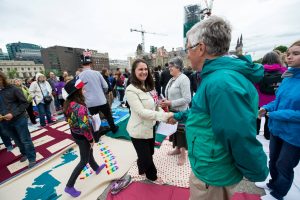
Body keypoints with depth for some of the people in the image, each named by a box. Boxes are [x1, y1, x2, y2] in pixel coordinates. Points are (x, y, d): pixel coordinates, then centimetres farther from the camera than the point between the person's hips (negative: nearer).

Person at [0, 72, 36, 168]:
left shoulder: (13, 89, -9)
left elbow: (25, 103, -10)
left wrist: (13, 114, -20)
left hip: (18, 119, -5)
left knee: (25, 140, 5)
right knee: (17, 140, 20)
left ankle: (32, 158, 20)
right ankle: (24, 154, 40)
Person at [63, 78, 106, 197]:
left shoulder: (69, 103, -5)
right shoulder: (80, 107, -32)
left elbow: (73, 120, 5)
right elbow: (85, 127, -29)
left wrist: (89, 117, 8)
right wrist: (91, 139, -15)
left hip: (75, 134, 9)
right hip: (82, 137, -8)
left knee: (89, 152, 29)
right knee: (84, 160, 13)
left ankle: (96, 168, 53)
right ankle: (69, 186, 28)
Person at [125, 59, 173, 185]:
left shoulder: (149, 86, 4)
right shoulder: (131, 90, -22)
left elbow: (156, 106, 8)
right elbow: (141, 112, -29)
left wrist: (165, 115, -7)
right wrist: (164, 116, -33)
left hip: (150, 127, 8)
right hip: (139, 130, -7)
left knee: (149, 153, 27)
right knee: (146, 156, 14)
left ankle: (143, 170, 58)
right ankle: (152, 176, 46)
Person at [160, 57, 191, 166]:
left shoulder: (183, 79, -17)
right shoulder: (172, 79, 7)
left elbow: (187, 99, -23)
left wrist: (170, 103, -23)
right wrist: (166, 100, -3)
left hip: (180, 112, -8)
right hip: (172, 110, 8)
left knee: (181, 132, 9)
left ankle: (183, 153, 32)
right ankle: (177, 149, 43)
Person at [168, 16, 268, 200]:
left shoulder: (221, 82, -33)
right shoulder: (216, 76, 2)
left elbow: (242, 139, -29)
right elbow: (202, 110, 13)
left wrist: (257, 174, -11)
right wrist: (179, 116, 17)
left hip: (213, 174, -8)